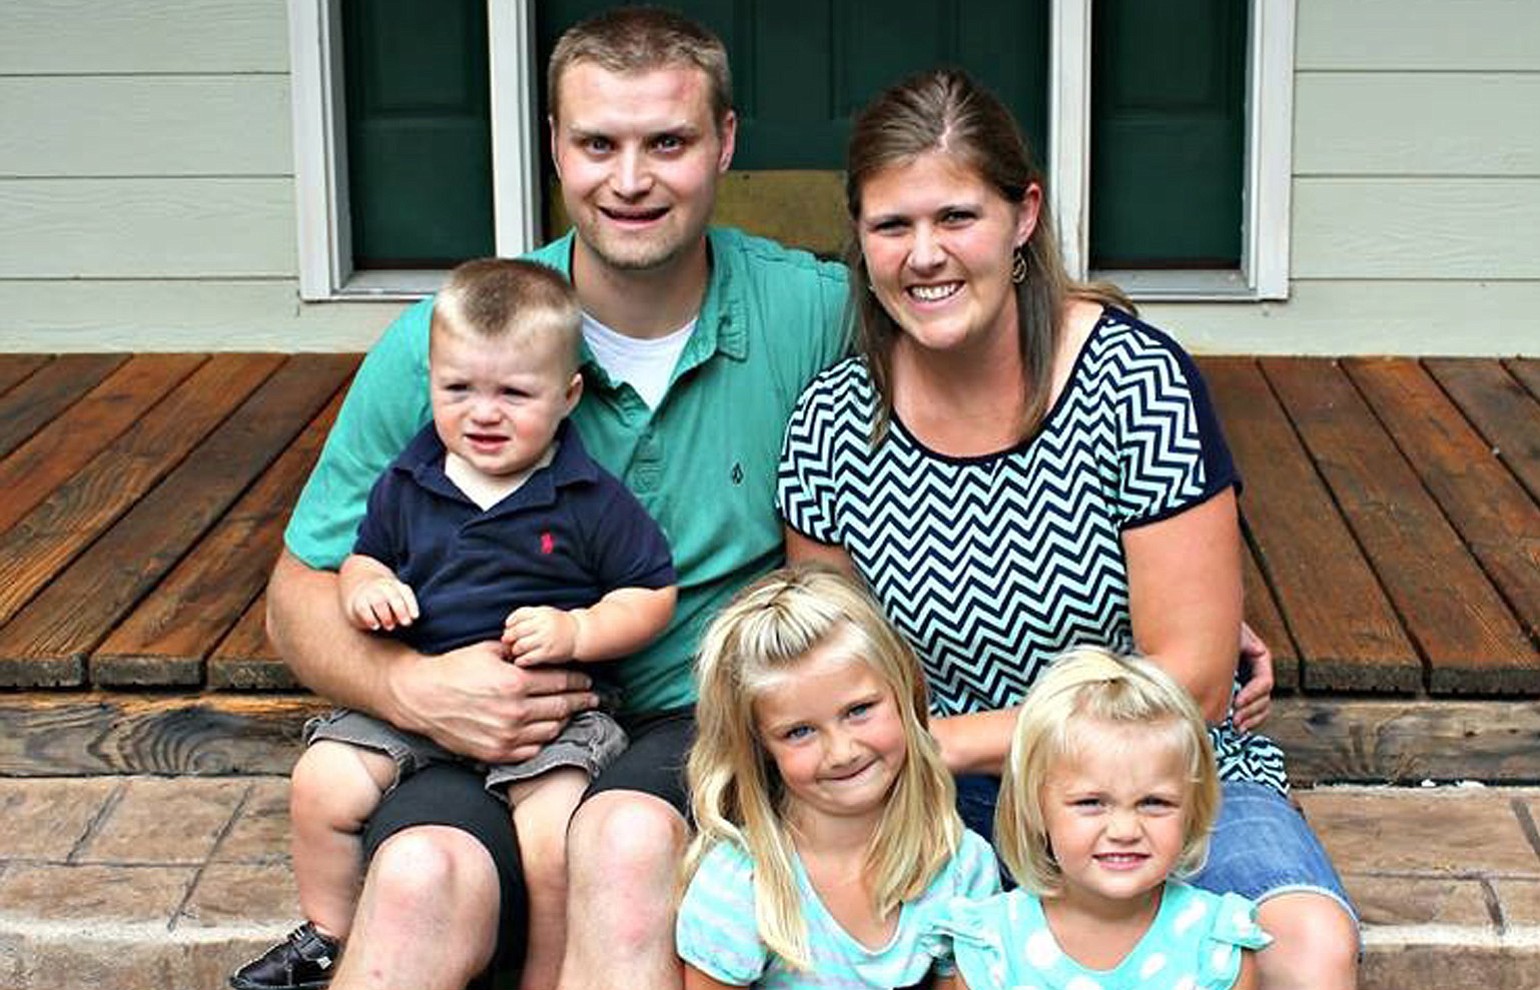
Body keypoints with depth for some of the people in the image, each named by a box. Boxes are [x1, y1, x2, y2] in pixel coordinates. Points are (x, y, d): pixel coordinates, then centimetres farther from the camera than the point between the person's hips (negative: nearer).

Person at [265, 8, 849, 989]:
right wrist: (412, 688, -16)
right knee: (422, 879, -32)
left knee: (629, 845, -35)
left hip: (710, 722, 0)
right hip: (482, 730, 1)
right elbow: (301, 596, 4)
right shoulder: (440, 343, -2)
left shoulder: (816, 314, -3)